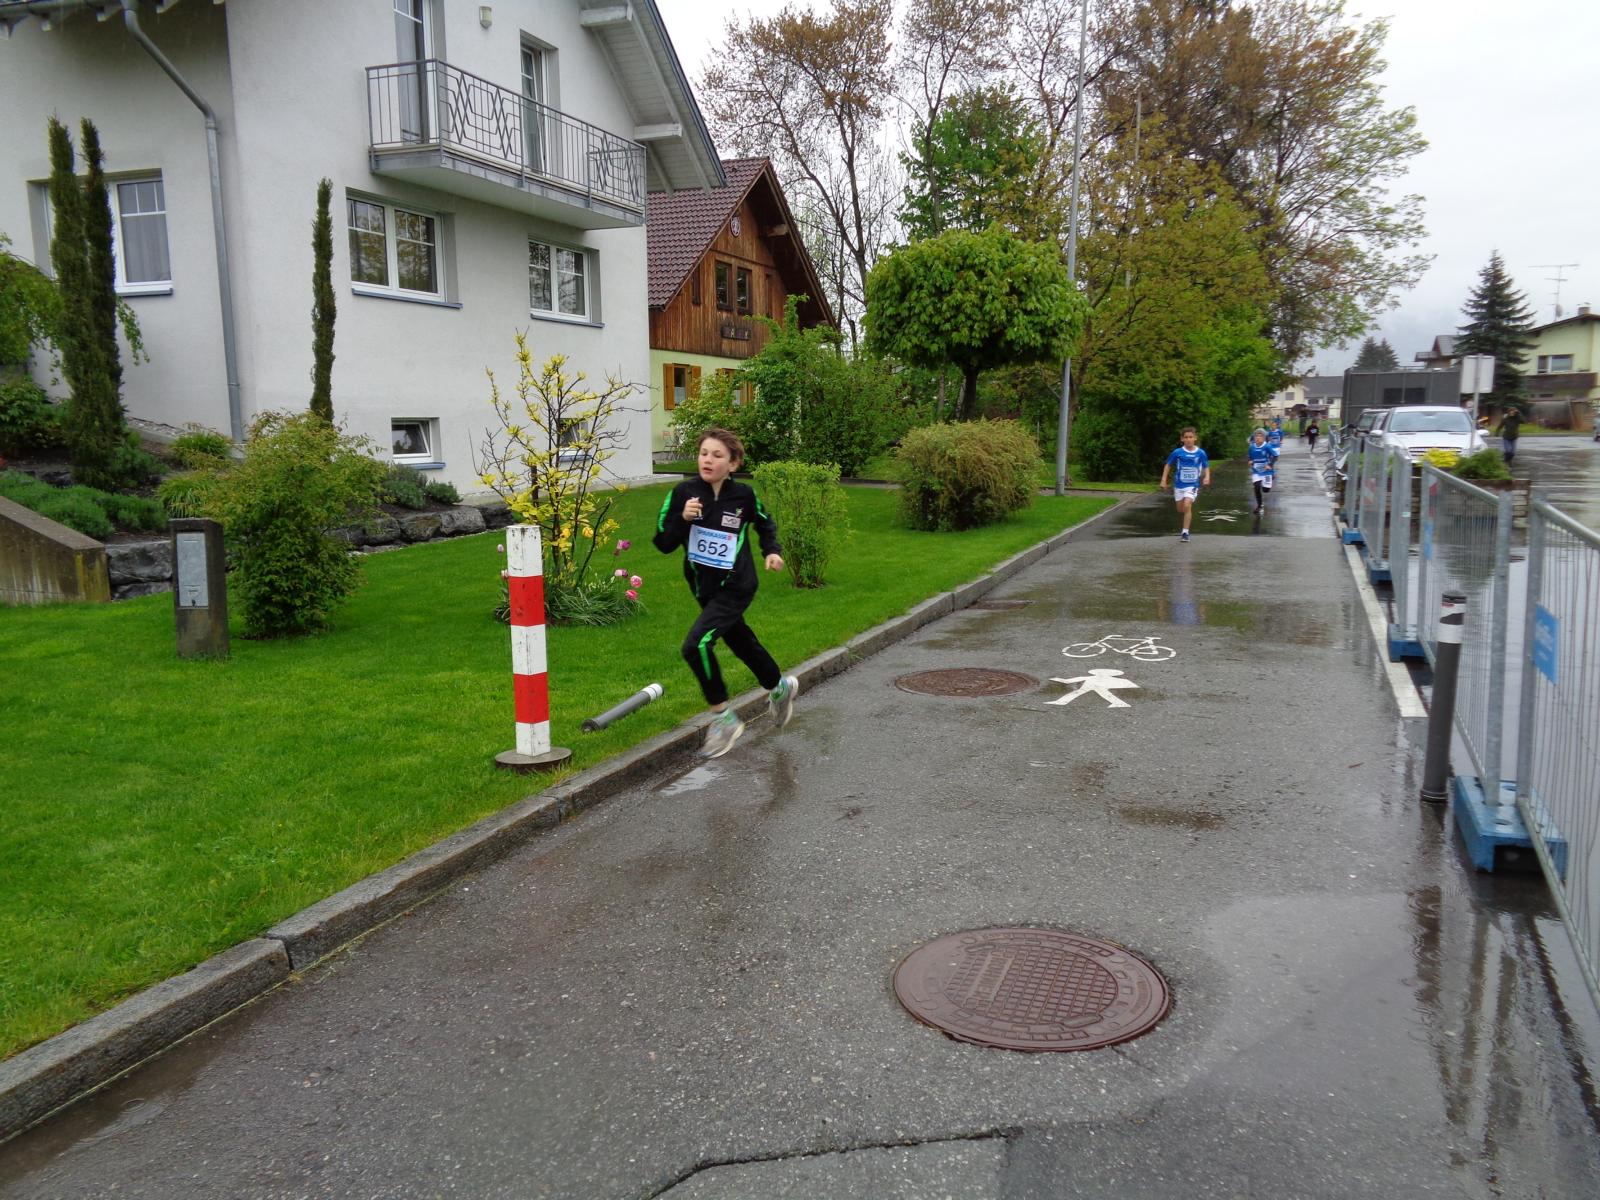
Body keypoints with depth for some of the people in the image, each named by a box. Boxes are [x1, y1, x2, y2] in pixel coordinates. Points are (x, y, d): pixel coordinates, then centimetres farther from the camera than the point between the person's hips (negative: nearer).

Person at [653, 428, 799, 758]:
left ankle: (724, 718, -6)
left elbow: (765, 523, 12)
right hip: (704, 588, 4)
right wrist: (682, 518, -22)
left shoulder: (743, 495, -10)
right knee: (741, 643, 22)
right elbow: (663, 543, -8)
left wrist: (772, 550, -3)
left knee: (696, 645, -23)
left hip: (735, 588, -4)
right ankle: (780, 687, 52)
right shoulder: (684, 493, -9)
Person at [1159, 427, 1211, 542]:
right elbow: (1168, 465, 5)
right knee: (1180, 509, 12)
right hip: (1179, 484, 2)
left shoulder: (1201, 453, -7)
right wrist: (1163, 481, 0)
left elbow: (1206, 467, 6)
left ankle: (1185, 532, -13)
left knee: (1187, 506, -19)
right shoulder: (1177, 452, -7)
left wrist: (1207, 477, -13)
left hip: (1193, 485, -2)